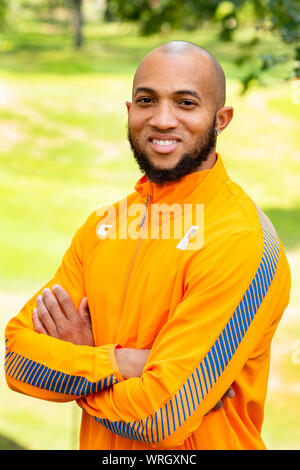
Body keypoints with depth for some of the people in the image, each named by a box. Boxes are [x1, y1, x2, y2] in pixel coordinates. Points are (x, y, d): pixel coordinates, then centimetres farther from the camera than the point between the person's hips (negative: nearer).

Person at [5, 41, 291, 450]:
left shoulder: (242, 243, -23)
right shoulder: (103, 224, -1)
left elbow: (162, 418, -27)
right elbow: (18, 355, -6)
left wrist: (67, 365, -12)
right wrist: (121, 363, -22)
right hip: (98, 445, 6)